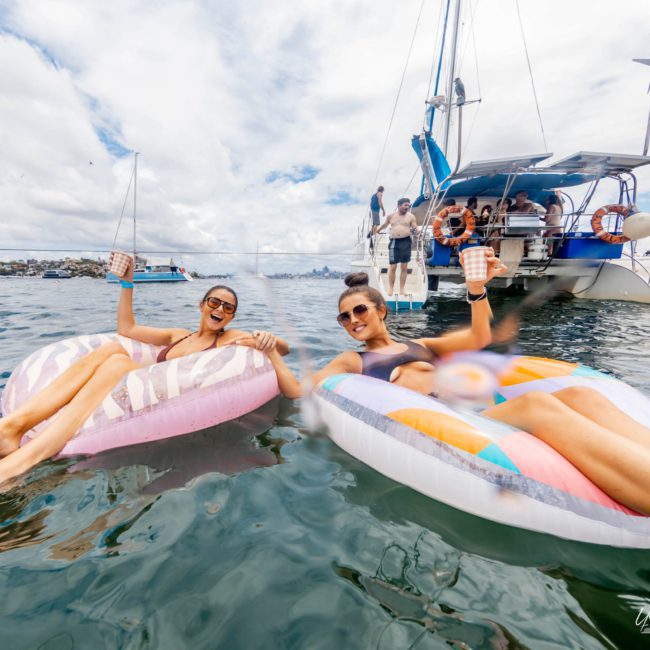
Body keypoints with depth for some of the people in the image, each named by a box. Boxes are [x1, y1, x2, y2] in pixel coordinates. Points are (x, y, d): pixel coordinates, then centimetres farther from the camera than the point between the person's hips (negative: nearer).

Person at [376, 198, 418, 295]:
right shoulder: (391, 216, 9)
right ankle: (390, 289, 9)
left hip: (406, 242, 0)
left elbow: (416, 229, 5)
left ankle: (402, 289, 11)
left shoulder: (411, 216, 6)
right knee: (392, 267, -1)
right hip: (394, 242, 0)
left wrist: (414, 230, -17)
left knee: (404, 267, 3)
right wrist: (377, 231, 41)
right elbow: (385, 225, 28)